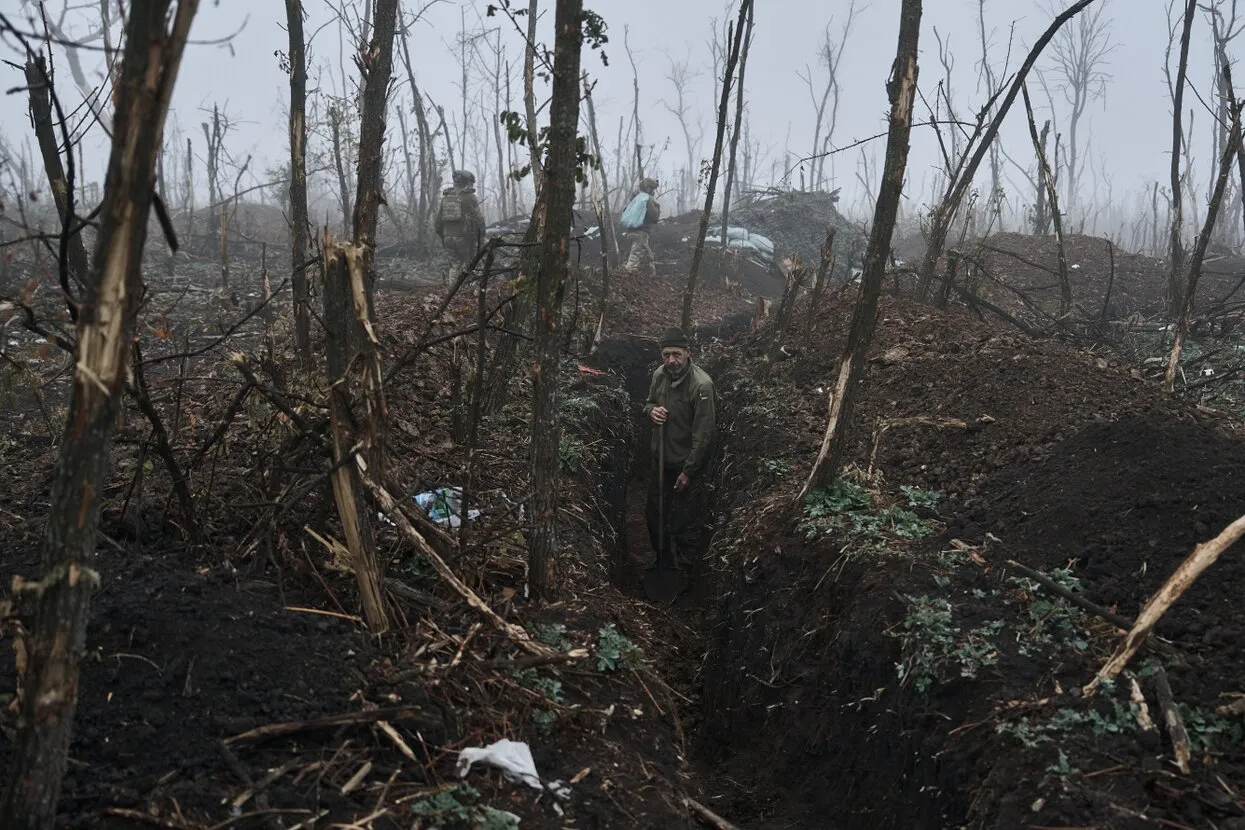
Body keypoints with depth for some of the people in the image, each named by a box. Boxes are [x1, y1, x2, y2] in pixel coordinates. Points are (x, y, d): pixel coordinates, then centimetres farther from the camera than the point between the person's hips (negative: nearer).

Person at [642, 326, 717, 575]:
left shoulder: (701, 385, -26)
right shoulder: (659, 375, -5)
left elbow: (704, 434, -23)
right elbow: (648, 403, 15)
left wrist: (688, 471, -19)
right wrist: (651, 410, -11)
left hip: (687, 463, -7)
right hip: (661, 458, 7)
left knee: (686, 521, 5)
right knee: (654, 512, 20)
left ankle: (684, 570, 25)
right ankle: (660, 559, 43)